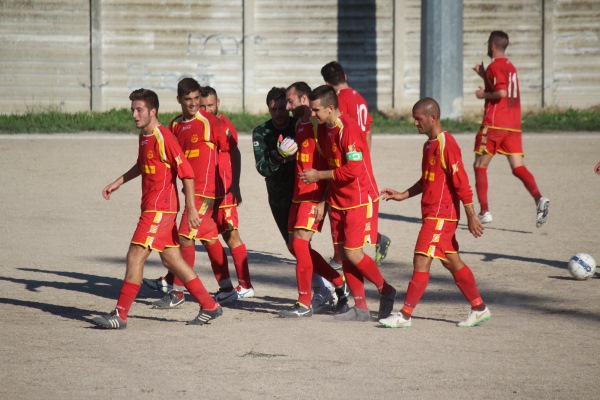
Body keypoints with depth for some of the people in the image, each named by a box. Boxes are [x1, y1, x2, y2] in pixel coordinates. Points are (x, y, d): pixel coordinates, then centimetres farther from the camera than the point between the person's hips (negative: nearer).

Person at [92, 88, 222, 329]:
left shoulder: (163, 138, -17)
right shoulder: (144, 136, 11)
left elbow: (186, 172, -17)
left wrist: (191, 208, -17)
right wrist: (118, 183, 26)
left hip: (160, 209, -10)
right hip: (151, 207, 10)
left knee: (135, 256, -10)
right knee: (171, 259, 13)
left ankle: (120, 315, -8)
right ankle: (209, 306, 20)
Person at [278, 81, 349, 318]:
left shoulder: (319, 126, -14)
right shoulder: (299, 125, 15)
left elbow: (331, 165, -17)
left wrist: (324, 201, -21)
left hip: (315, 196, -10)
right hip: (299, 194, 10)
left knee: (300, 243, -13)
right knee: (294, 245, 10)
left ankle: (305, 304, -6)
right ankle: (339, 284, 21)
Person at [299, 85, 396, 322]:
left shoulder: (348, 129, -21)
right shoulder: (324, 129, 7)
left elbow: (353, 169, -25)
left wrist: (319, 175, -18)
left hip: (359, 200, -9)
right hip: (338, 201, 9)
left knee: (353, 253, -9)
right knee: (343, 253, 6)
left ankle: (386, 291, 11)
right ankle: (360, 308, 11)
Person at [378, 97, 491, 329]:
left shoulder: (446, 144, -16)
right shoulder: (429, 145, 14)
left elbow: (461, 182, -18)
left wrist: (471, 216, -19)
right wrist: (402, 196, 18)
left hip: (441, 215, -10)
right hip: (431, 213, 10)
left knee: (421, 260, -10)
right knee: (451, 262, 13)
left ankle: (405, 315, -9)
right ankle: (479, 309, 20)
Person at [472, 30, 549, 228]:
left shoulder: (495, 66, -8)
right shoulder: (510, 67, 19)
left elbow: (501, 93, -21)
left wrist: (483, 94, -5)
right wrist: (483, 75, 31)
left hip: (494, 124, -7)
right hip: (513, 126, 7)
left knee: (480, 166, 6)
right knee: (518, 168, -2)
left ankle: (484, 212, 3)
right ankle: (539, 198, -26)